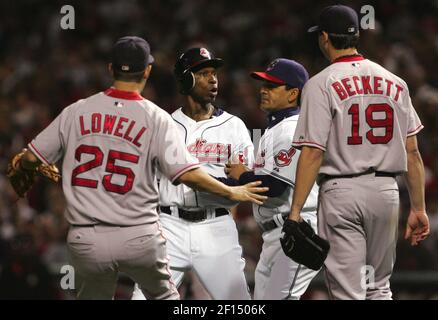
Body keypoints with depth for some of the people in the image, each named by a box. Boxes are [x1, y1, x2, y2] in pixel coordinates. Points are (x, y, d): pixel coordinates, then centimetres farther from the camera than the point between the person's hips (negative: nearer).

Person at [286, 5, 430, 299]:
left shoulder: (321, 84, -5)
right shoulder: (395, 82, 9)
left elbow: (313, 153, -12)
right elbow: (412, 151, 8)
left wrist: (296, 211, -11)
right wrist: (418, 208, 12)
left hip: (342, 192, -4)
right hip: (387, 190, 4)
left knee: (347, 292, -3)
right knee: (379, 288, 17)